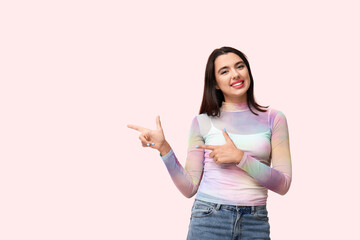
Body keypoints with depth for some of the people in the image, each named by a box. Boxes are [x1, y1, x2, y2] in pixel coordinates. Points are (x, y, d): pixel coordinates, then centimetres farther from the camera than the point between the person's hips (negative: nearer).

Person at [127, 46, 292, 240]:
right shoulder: (202, 122, 3)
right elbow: (189, 188, 2)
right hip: (208, 221, 0)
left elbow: (283, 184, -3)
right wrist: (163, 148, -8)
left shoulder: (273, 119, 3)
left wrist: (240, 158, -13)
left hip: (256, 224, 0)